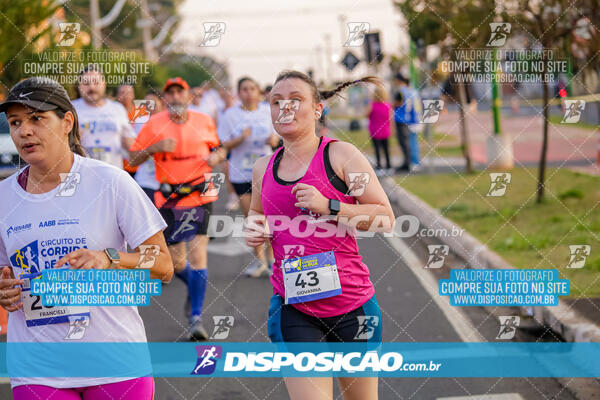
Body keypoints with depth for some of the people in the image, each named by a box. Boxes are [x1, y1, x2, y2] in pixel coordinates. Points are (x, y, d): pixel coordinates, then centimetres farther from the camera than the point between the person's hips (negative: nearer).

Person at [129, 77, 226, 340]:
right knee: (177, 263, 5)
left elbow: (218, 148, 23)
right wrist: (155, 147, -13)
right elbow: (133, 159, 3)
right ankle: (195, 288, 40)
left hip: (200, 195, -1)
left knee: (197, 252, -16)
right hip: (169, 198, 1)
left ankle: (196, 317, -11)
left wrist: (217, 156, 0)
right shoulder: (154, 124, 1)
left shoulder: (204, 122, 5)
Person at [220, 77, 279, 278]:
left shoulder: (267, 112, 4)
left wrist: (273, 139, -10)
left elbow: (275, 137, 13)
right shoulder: (230, 115, -2)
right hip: (241, 173, 0)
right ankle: (259, 259, 18)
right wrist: (241, 138, -20)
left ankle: (271, 255, 8)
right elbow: (223, 145, -3)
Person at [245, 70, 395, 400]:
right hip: (292, 307, 2)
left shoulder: (340, 155, -4)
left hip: (351, 301, -2)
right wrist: (254, 228, 5)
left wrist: (329, 206, -18)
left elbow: (385, 218, -7)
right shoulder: (263, 168, 9)